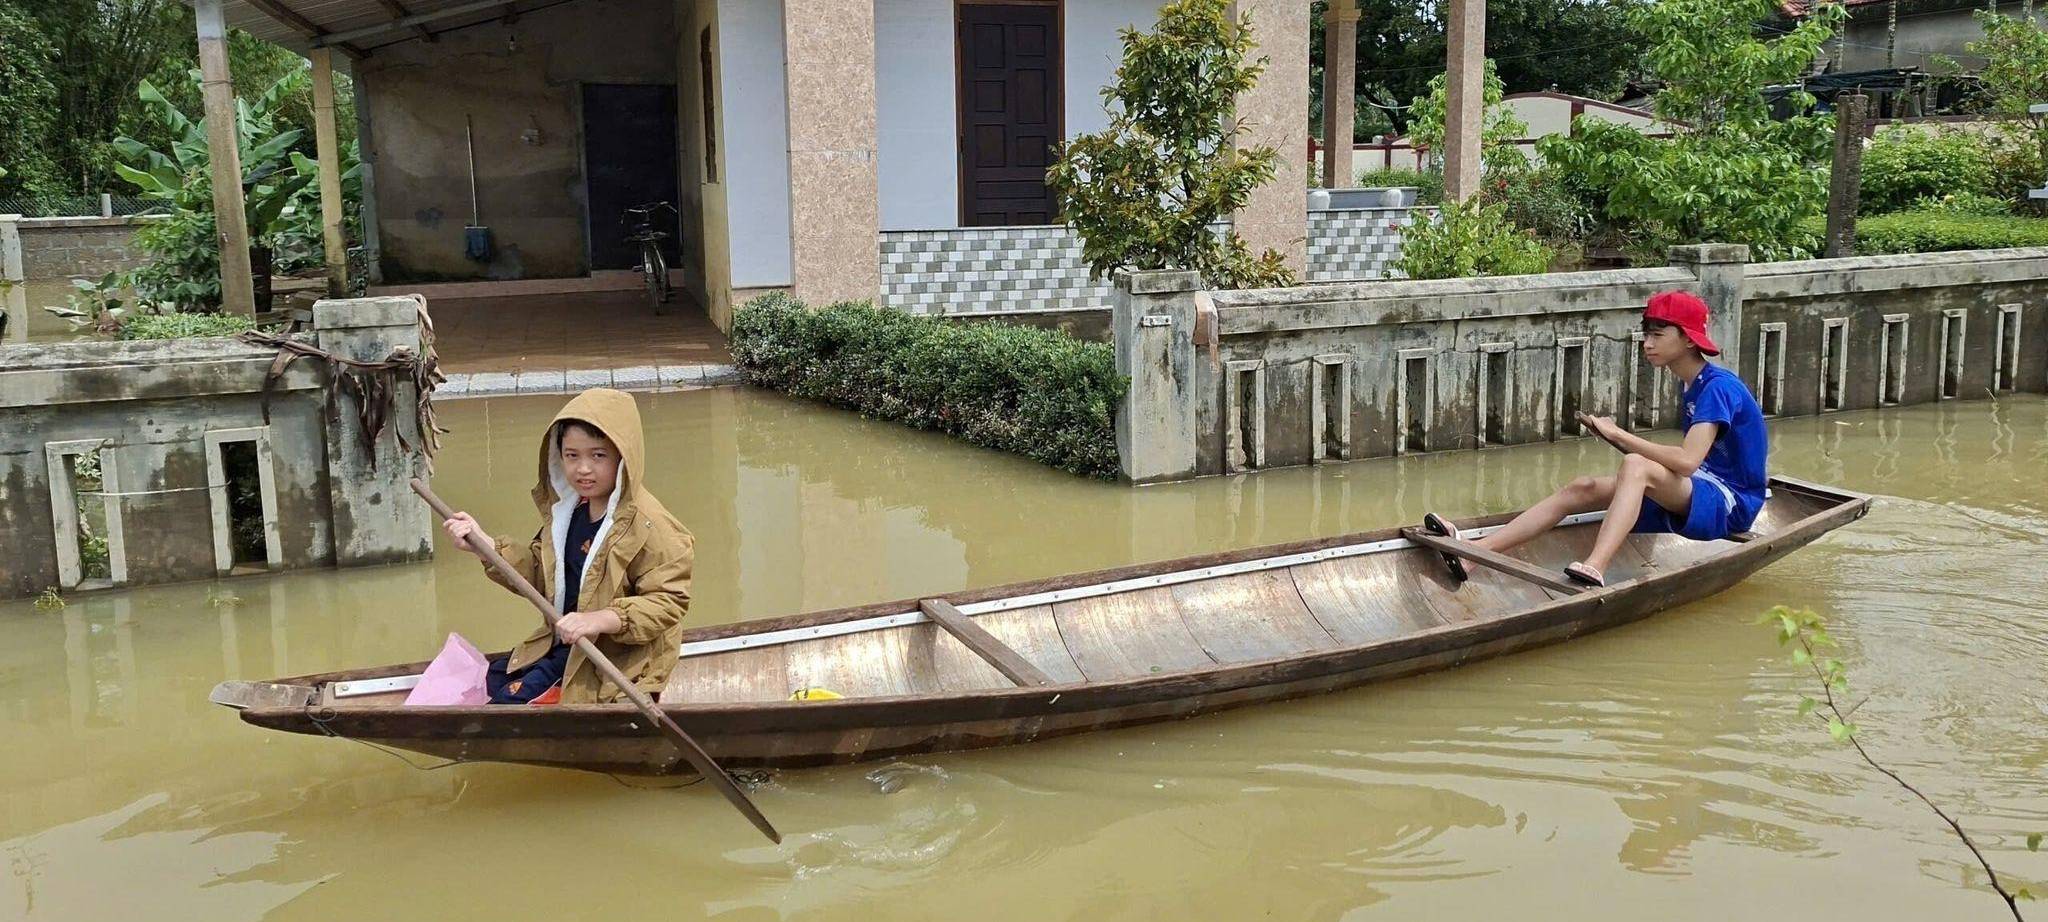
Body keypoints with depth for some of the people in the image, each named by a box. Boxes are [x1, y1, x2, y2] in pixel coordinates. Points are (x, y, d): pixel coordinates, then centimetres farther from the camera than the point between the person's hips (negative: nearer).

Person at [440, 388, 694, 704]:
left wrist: (602, 619, -36)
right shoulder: (567, 511, 4)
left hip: (614, 656, -9)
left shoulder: (647, 525, -24)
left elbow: (667, 601, -26)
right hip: (562, 643, 9)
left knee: (513, 700, -14)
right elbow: (537, 570, 15)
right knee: (492, 681, 18)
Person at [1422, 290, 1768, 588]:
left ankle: (1595, 570, -53)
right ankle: (1472, 551, -19)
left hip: (1728, 504, -9)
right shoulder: (1694, 389, 15)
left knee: (1634, 466, -34)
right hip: (1693, 500, 9)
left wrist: (1618, 435, -20)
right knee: (1583, 488, -8)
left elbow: (1687, 461, -28)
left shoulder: (1718, 386, -15)